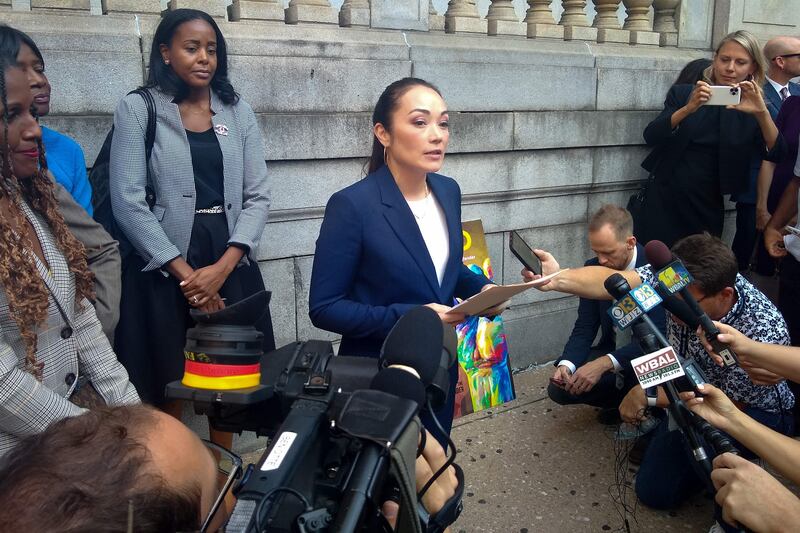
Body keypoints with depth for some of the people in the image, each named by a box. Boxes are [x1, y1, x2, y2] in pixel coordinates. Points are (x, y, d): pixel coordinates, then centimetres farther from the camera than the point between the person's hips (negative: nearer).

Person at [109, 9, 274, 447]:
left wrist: (222, 267, -10)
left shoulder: (238, 113, 10)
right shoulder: (138, 109, 0)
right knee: (168, 384, 4)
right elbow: (128, 201, -8)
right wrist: (184, 272, -13)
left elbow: (258, 196, 4)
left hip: (230, 264, 3)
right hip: (163, 267, -3)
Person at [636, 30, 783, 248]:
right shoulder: (683, 94, 2)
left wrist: (762, 113, -25)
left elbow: (775, 154, -9)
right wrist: (688, 108, -26)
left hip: (707, 209, 1)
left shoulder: (750, 108, 4)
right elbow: (651, 137, -12)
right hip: (665, 201, -1)